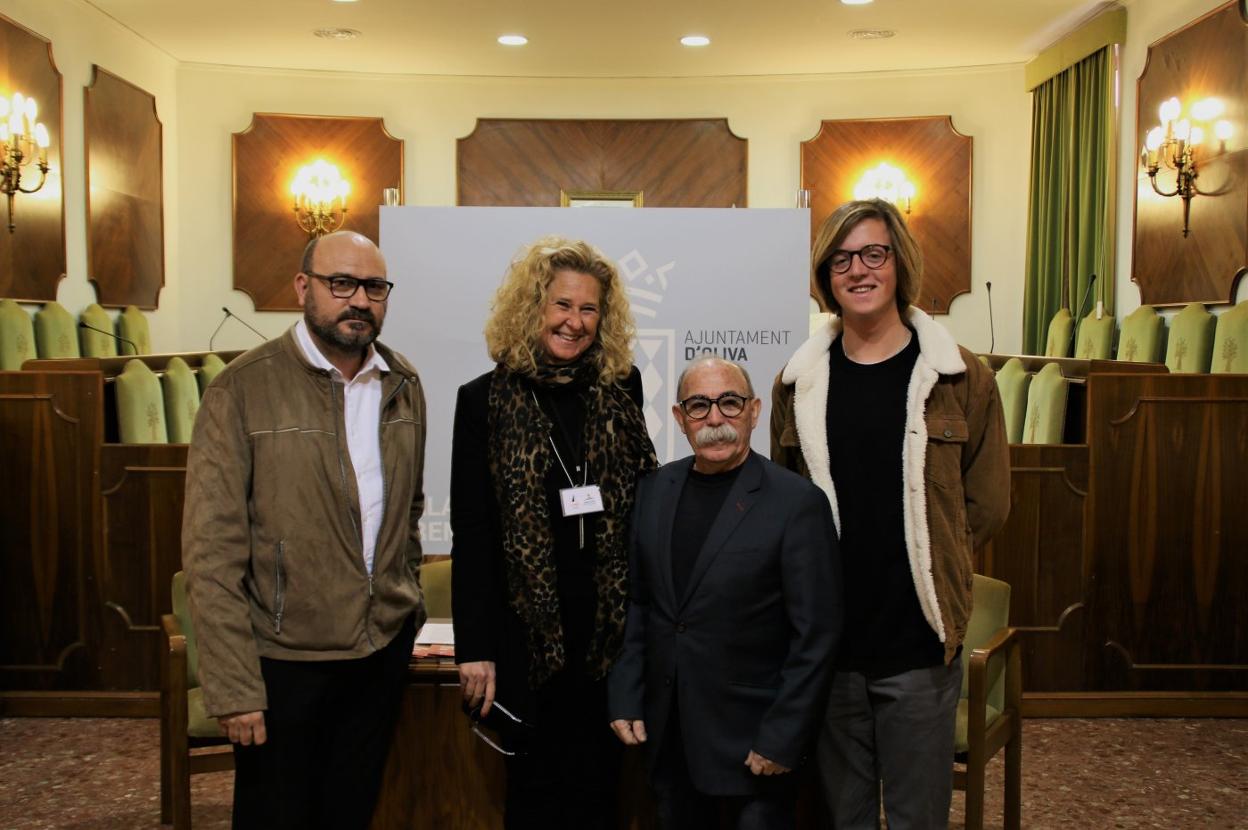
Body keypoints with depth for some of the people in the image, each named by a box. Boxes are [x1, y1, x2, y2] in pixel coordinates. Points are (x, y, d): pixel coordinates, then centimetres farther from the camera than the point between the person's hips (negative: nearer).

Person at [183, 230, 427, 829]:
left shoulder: (402, 385, 4)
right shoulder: (242, 390, -13)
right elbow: (212, 551, -15)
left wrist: (406, 605, 13)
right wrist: (234, 687, -16)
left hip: (385, 650, 5)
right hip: (283, 660, -4)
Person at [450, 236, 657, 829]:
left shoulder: (622, 389, 4)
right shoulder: (485, 400, -2)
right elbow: (471, 534, -3)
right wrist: (474, 648, -7)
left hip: (611, 625, 2)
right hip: (527, 630, -2)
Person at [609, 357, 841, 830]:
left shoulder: (797, 502, -12)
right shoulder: (653, 490, 4)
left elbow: (815, 635, -11)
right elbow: (637, 602, 9)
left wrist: (781, 739, -12)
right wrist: (626, 698, 4)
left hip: (753, 742, -4)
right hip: (667, 736, 5)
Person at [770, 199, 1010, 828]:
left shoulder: (959, 379, -3)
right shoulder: (798, 383, 4)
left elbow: (987, 502, 2)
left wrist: (927, 565, 0)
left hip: (919, 642, -2)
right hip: (827, 641, 2)